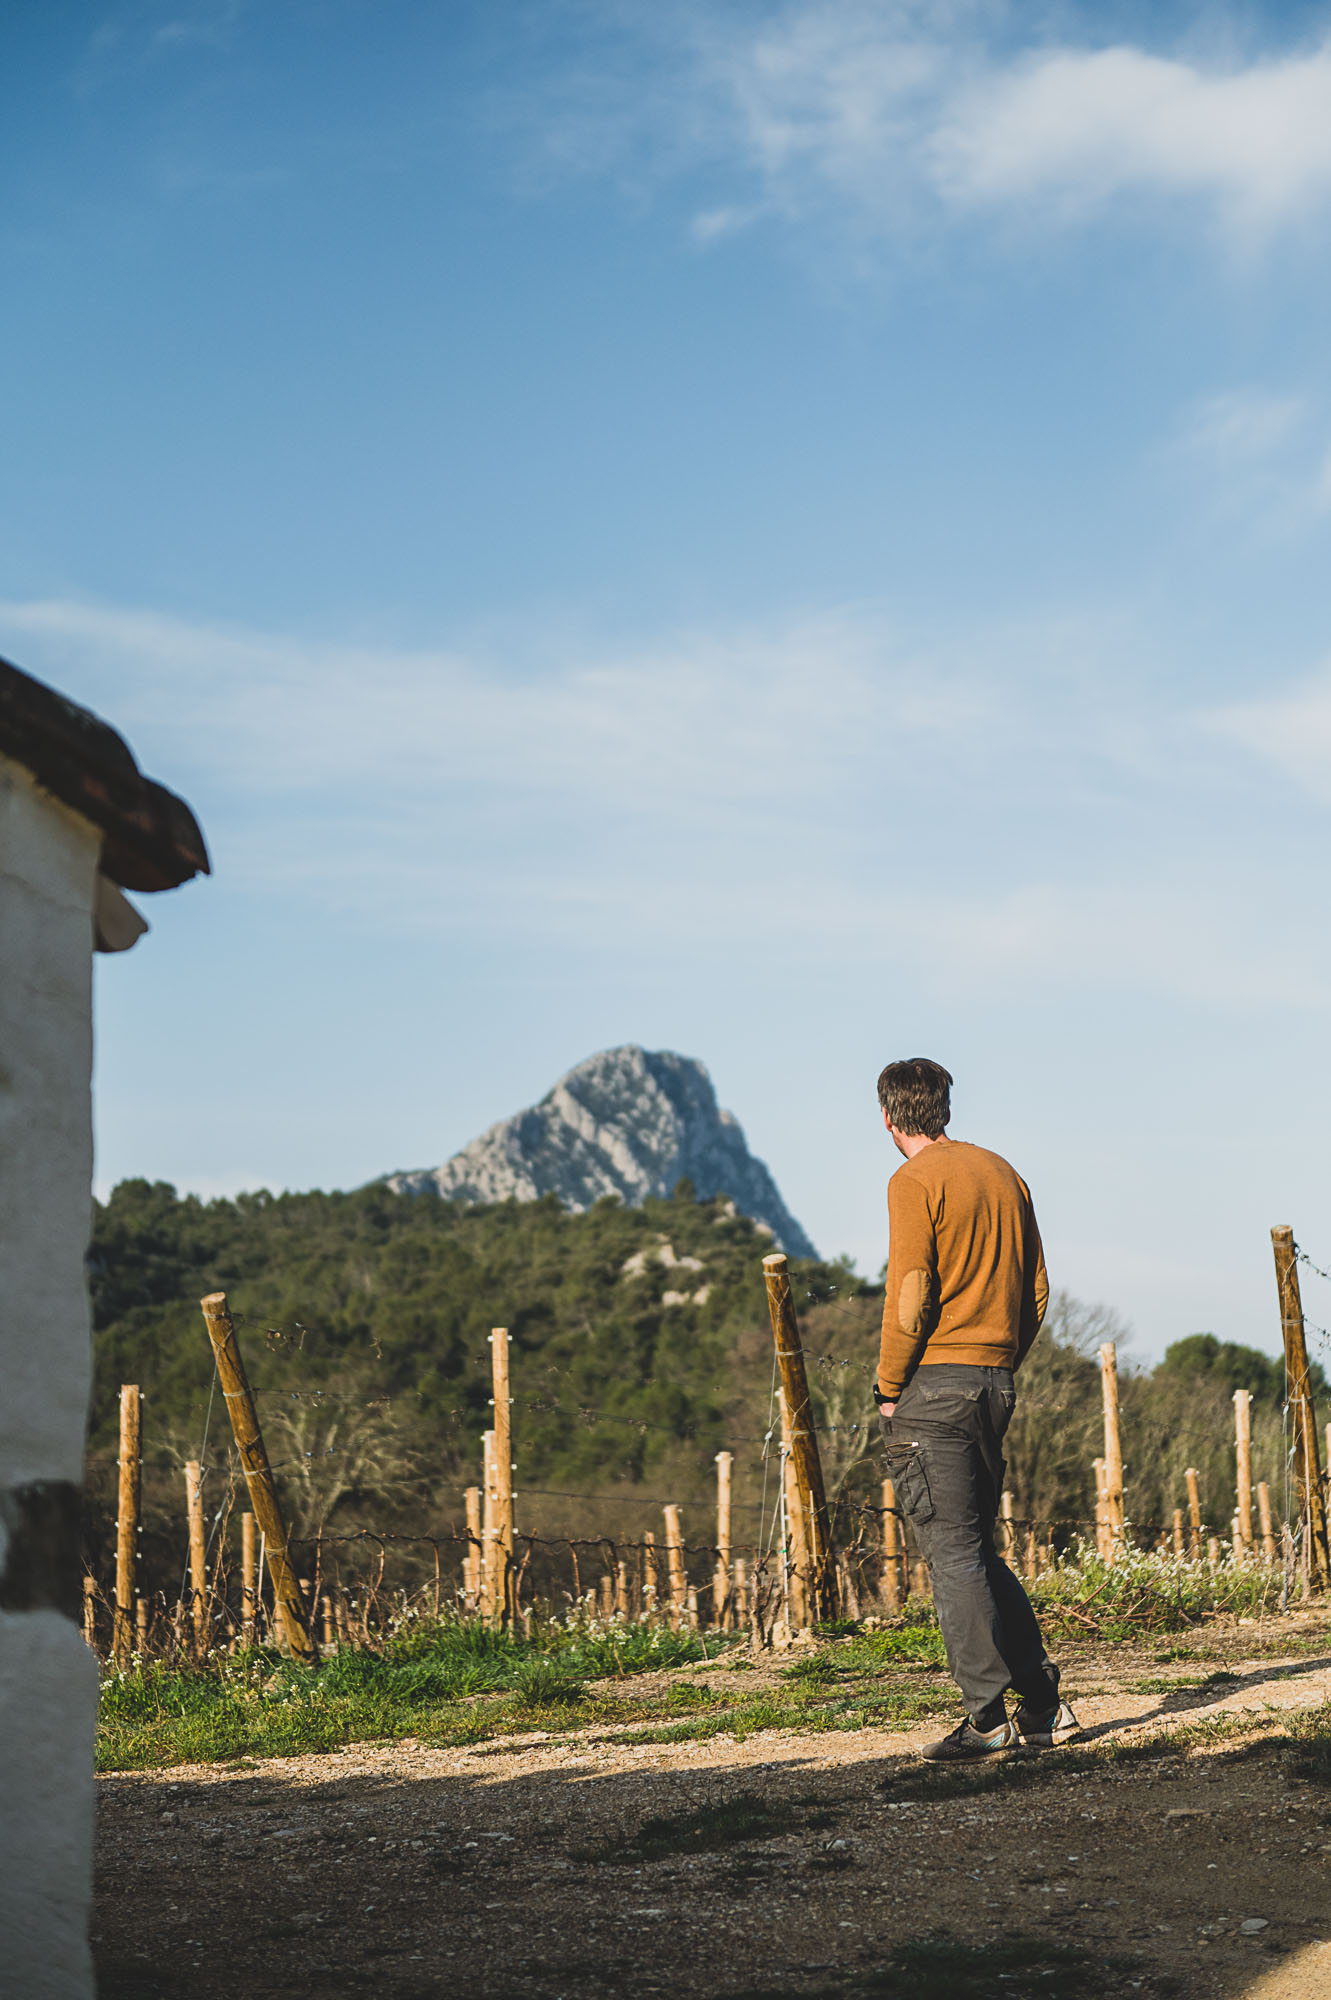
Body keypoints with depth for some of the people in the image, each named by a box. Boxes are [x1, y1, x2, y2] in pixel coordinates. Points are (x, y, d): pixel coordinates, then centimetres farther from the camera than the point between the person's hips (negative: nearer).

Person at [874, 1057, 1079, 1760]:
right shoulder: (1004, 1175, 15)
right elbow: (1036, 1290, 14)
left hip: (934, 1384, -7)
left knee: (952, 1554, -4)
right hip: (997, 1383, 7)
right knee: (977, 1552, 15)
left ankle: (988, 1719, -5)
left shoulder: (914, 1182, -7)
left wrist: (888, 1387, -6)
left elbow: (909, 1295, -14)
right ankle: (1043, 1707, 13)